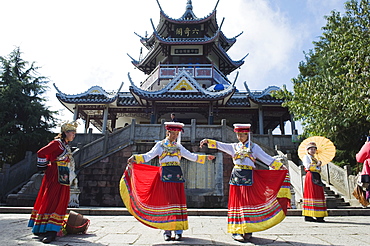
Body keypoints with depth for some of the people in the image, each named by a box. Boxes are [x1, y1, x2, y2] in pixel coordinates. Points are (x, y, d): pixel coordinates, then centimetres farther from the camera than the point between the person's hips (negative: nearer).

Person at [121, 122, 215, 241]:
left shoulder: (178, 146, 17)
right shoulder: (160, 145, 7)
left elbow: (191, 156, 21)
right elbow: (148, 156, -2)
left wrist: (205, 157, 16)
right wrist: (135, 158, -16)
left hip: (177, 175, 3)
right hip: (165, 174, -3)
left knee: (178, 201, -1)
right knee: (166, 200, -3)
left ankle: (178, 230, 7)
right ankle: (167, 231, 7)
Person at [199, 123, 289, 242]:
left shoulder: (254, 147, 8)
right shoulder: (234, 147, 14)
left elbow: (266, 158, 5)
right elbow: (221, 145, 6)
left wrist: (280, 166, -3)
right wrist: (208, 141, -6)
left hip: (248, 177, -1)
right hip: (236, 177, 2)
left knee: (249, 203, -1)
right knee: (236, 202, 1)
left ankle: (248, 230, 11)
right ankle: (236, 230, 5)